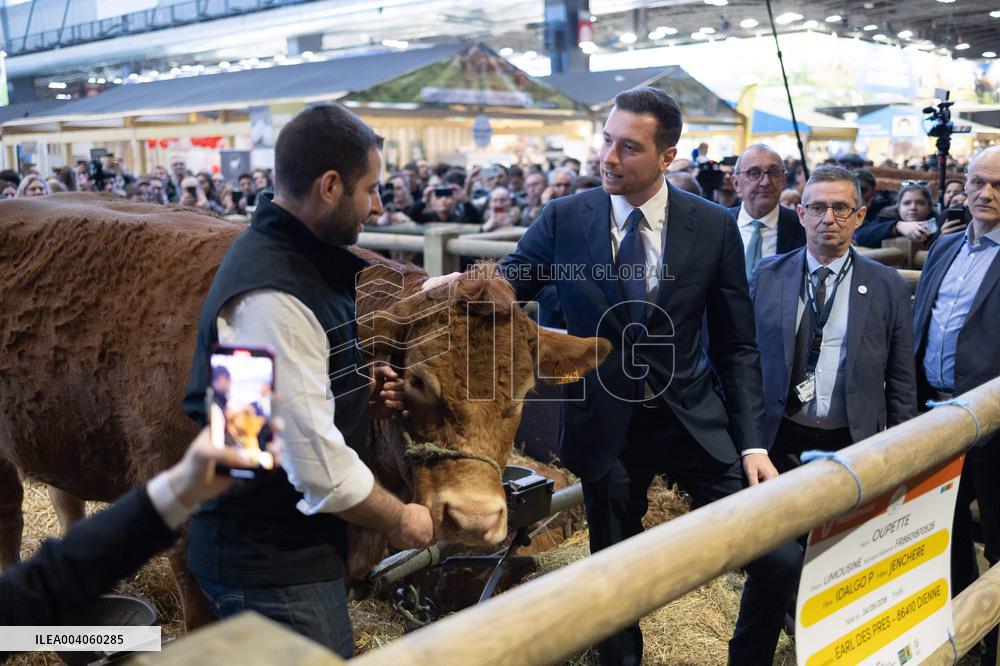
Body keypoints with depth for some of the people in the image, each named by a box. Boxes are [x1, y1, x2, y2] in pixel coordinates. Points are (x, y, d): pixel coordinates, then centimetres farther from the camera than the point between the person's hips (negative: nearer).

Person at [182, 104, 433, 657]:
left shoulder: (287, 255, 5)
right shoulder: (272, 295, -26)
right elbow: (318, 464, -26)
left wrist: (361, 393, 0)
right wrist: (399, 520, -11)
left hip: (289, 543, 10)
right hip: (269, 560, -10)